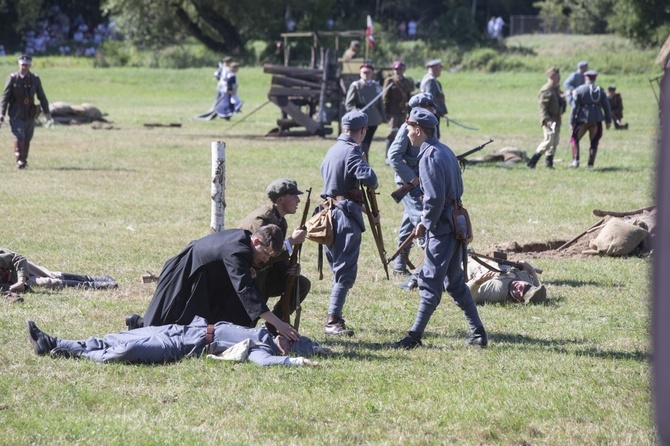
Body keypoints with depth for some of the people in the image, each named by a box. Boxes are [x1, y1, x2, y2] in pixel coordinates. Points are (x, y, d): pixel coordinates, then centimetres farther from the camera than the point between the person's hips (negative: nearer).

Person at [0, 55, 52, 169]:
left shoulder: (35, 79, 4)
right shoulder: (12, 78, -4)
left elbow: (41, 96, 11)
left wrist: (46, 112, 1)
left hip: (30, 115, 3)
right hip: (16, 115, -3)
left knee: (27, 139, 5)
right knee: (19, 136, -16)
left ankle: (24, 161, 18)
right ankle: (19, 160, -17)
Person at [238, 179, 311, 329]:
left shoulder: (280, 221, 7)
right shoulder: (261, 219, -24)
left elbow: (277, 255, 13)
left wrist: (290, 268, -8)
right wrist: (291, 241, -27)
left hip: (261, 274, 9)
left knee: (302, 284, 3)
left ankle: (273, 326, 7)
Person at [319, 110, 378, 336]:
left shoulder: (333, 149, 13)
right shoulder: (351, 151, -14)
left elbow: (324, 172, 29)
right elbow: (368, 178, -26)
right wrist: (372, 184, -4)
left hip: (330, 212, 9)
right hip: (346, 215, -9)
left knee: (338, 268, 18)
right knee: (345, 270, -10)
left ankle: (334, 316, 22)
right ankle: (333, 321, -15)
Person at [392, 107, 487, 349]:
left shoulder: (429, 157, -15)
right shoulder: (445, 151, 14)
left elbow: (435, 198, -21)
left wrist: (425, 223, -9)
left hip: (442, 226, -10)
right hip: (456, 222, 10)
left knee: (430, 282, -7)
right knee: (455, 282, 16)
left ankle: (415, 336, -6)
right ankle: (478, 333, 17)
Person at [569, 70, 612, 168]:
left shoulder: (579, 90, -1)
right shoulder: (600, 90, 8)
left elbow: (575, 106, -5)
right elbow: (606, 106, 7)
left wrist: (572, 121, -3)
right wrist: (608, 121, 15)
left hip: (583, 119, -2)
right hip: (596, 120, 2)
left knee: (575, 139, 11)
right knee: (594, 142, 13)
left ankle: (575, 160, -4)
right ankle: (590, 164, 8)